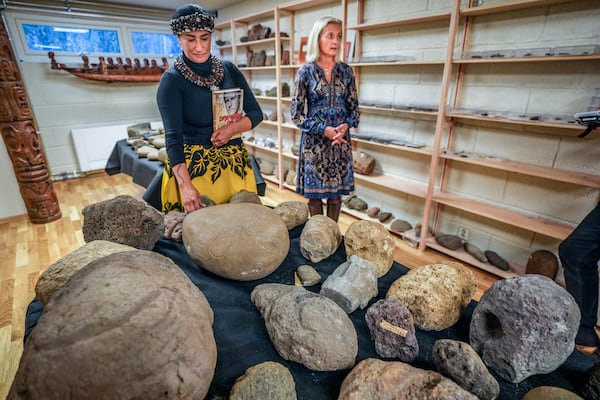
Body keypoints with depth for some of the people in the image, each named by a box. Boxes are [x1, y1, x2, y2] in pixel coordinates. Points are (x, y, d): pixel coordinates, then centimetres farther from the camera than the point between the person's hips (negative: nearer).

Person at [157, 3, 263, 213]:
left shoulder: (229, 69, 3)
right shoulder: (171, 80, -9)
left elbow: (256, 113, 4)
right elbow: (173, 137, -19)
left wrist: (232, 128, -17)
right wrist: (186, 186, -32)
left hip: (234, 160, 4)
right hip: (192, 164, -3)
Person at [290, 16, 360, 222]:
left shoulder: (346, 71, 5)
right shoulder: (306, 71, -4)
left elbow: (354, 108, 9)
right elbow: (296, 113, -6)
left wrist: (346, 125, -12)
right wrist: (324, 129, -16)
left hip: (341, 140, 3)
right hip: (314, 141, -3)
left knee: (336, 192, 9)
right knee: (314, 193, 6)